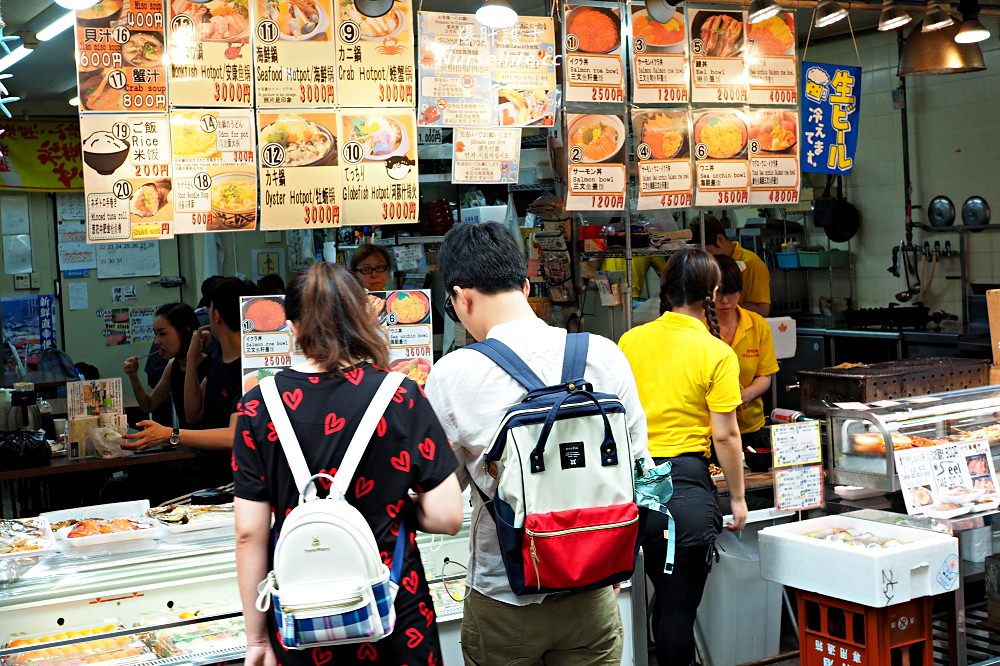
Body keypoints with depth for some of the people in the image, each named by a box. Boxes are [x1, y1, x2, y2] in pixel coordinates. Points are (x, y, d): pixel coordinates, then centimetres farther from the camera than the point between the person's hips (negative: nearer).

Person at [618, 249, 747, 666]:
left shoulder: (630, 341, 4)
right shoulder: (717, 354, -8)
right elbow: (724, 435, -8)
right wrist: (738, 498, 3)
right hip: (685, 483, -5)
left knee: (665, 596, 21)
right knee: (680, 605, 7)